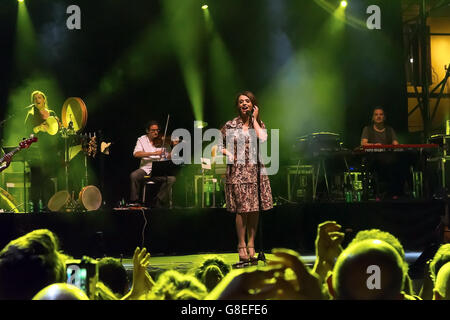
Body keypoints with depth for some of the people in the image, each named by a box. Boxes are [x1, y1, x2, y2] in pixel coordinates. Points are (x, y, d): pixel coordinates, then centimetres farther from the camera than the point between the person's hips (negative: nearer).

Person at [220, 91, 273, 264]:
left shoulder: (259, 124, 8)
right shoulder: (230, 125, 3)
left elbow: (263, 138, -13)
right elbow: (219, 146, 8)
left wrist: (254, 119, -5)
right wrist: (228, 153, -9)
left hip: (256, 170, 3)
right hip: (238, 171, -3)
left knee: (255, 209, 3)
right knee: (242, 208, -8)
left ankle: (251, 245, 10)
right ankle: (242, 246, 0)